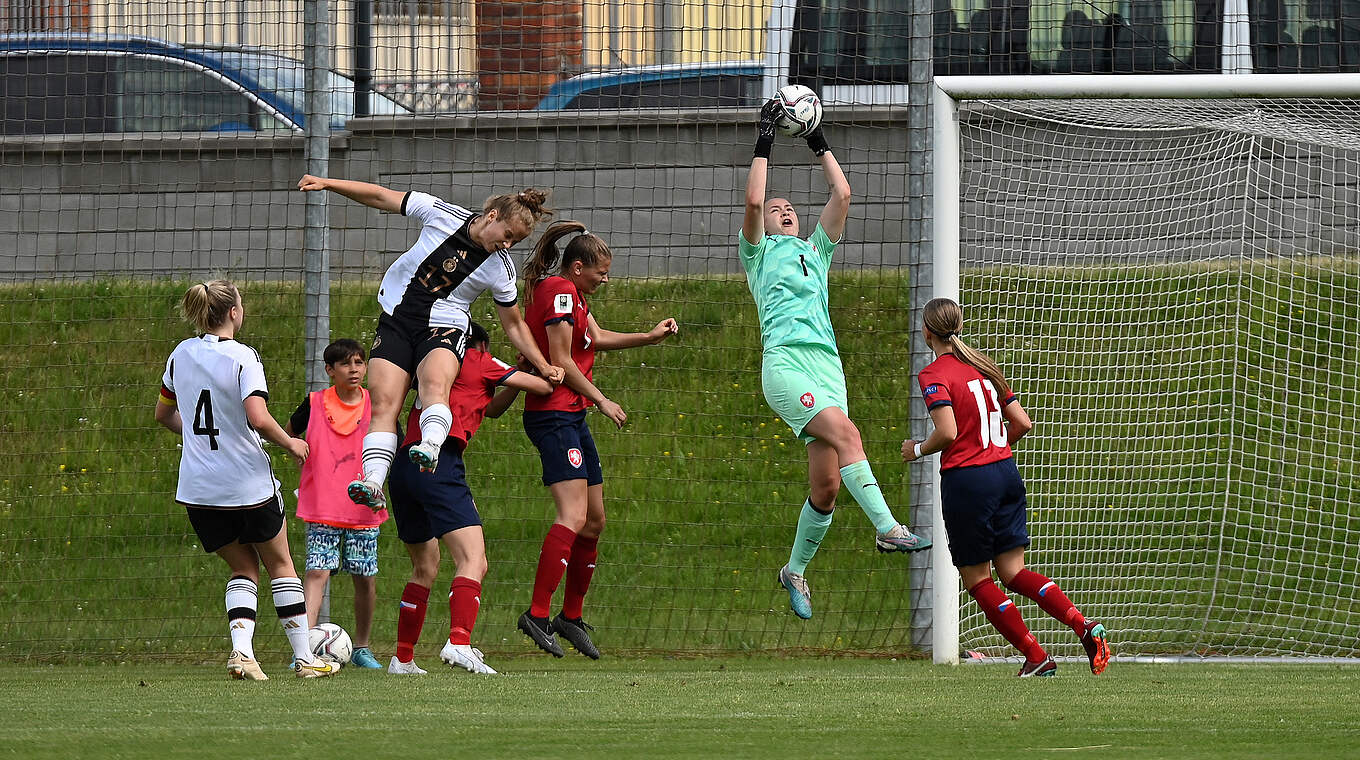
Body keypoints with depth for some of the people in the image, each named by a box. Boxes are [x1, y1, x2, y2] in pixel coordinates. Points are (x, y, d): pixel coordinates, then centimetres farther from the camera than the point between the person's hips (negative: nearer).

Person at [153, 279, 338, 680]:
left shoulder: (182, 354, 4)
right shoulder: (242, 357, -14)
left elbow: (164, 414, 16)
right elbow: (258, 418, -25)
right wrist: (290, 444, -7)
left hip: (198, 487, 5)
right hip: (247, 481, -5)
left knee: (243, 568, 16)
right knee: (280, 564, 15)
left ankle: (241, 650, -7)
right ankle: (304, 658, 17)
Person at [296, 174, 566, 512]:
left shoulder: (500, 269, -3)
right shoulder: (442, 214, -5)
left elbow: (514, 326, 11)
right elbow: (381, 197, 1)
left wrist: (544, 367, 4)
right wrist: (326, 183, -3)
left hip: (443, 331, -1)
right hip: (395, 322, 1)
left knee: (435, 384, -35)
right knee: (383, 401, -19)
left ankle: (430, 447, -60)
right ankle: (373, 482, -32)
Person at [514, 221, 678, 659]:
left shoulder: (570, 293, 19)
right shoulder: (560, 291, -12)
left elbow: (597, 338, 20)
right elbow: (560, 360, -16)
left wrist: (651, 337, 12)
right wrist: (601, 400, -9)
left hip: (572, 417, 11)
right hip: (554, 415, -11)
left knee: (594, 520, 14)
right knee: (573, 516, -21)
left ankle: (571, 617, 23)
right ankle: (538, 613, -26)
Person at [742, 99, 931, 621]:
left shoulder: (816, 251, 30)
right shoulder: (760, 251, 16)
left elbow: (842, 195, 22)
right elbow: (752, 201, -1)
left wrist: (820, 144, 23)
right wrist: (763, 144, 5)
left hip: (827, 363, 5)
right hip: (785, 359, -5)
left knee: (826, 487, -3)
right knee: (844, 432, -29)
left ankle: (795, 571, 14)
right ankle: (886, 528, -38)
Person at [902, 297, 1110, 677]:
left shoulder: (934, 375, -9)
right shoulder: (983, 366, 14)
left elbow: (947, 432, -21)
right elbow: (1022, 423, 13)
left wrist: (917, 449, -1)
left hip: (966, 479, -7)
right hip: (1005, 472, 7)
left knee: (977, 580, 6)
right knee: (1013, 571, 9)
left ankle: (1036, 656, 0)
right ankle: (1083, 625, -11)